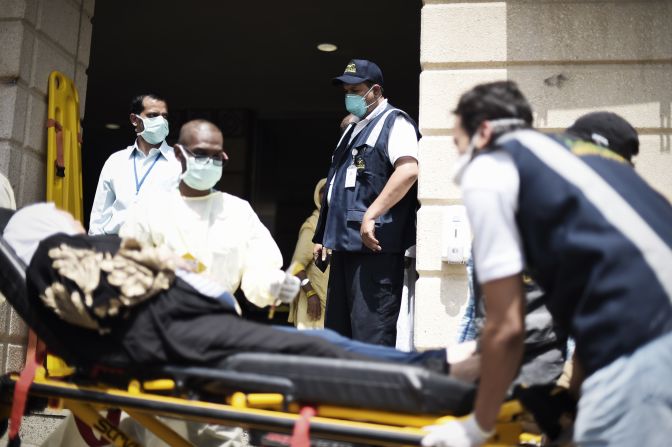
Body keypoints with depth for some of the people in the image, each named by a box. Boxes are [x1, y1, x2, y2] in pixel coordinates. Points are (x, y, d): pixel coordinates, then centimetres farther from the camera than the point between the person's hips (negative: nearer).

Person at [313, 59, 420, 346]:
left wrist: (370, 216, -24)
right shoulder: (353, 130, 24)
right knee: (338, 329, 14)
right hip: (345, 243, 10)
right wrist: (323, 235, 23)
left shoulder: (394, 123, -4)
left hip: (374, 244, -10)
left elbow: (408, 170, -22)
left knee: (371, 332, -11)